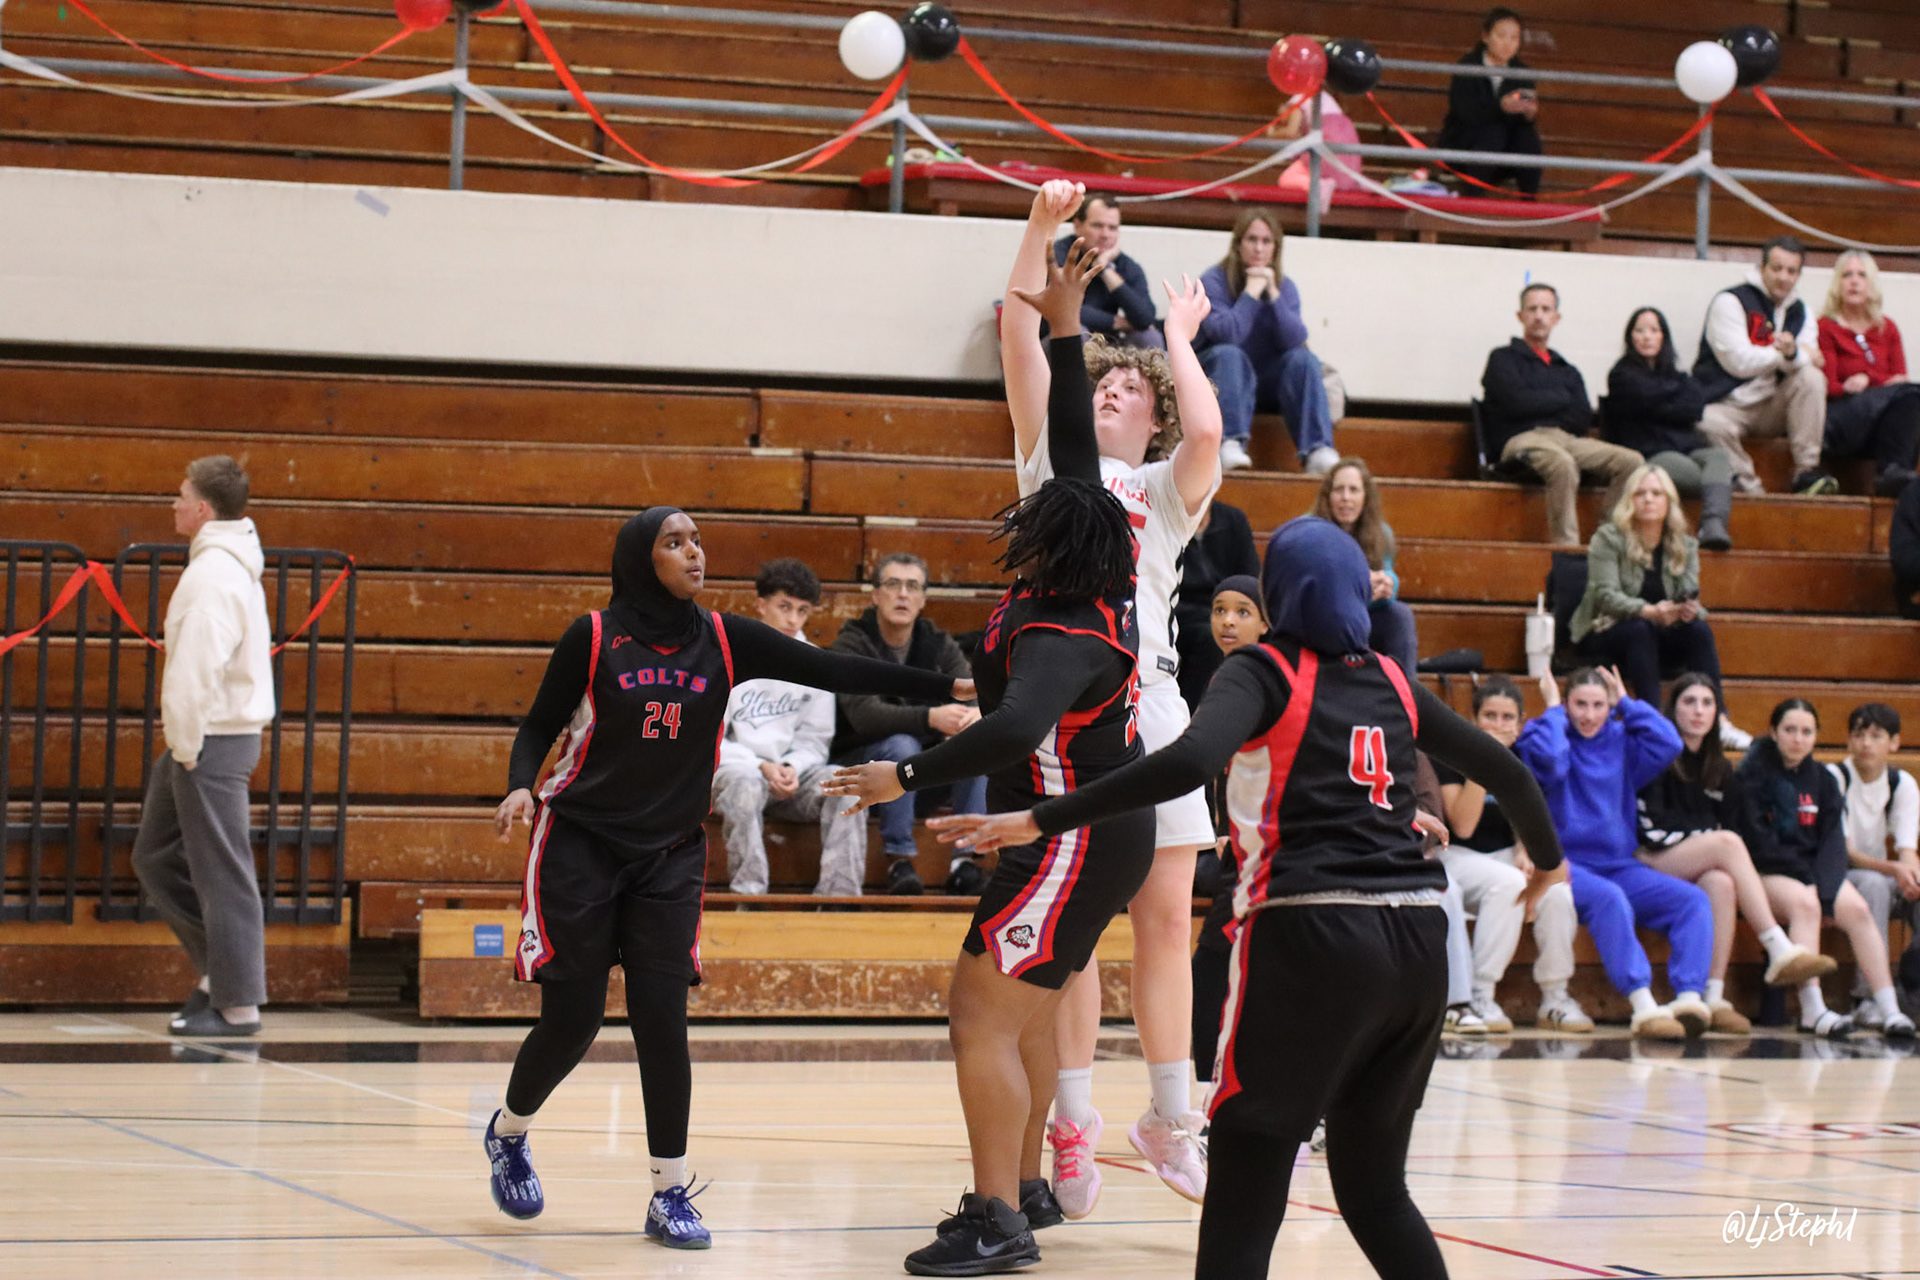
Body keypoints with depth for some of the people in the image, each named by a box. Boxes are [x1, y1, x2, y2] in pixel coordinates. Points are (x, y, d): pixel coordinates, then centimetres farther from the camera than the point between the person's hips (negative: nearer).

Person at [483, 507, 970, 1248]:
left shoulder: (723, 641, 0)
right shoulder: (594, 637, -8)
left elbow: (831, 671, -4)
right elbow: (539, 725, 1)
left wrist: (950, 688, -11)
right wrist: (520, 787, -20)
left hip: (669, 854, 3)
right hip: (579, 845, -3)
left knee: (661, 1021, -6)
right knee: (573, 1019, -3)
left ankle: (670, 1194, 3)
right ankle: (507, 1133, 27)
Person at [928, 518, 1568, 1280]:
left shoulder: (1265, 672, 1)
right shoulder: (1390, 683, 17)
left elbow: (1187, 762, -17)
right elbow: (1503, 770, 24)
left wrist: (1040, 820, -17)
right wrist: (1548, 857, 44)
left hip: (1310, 937, -6)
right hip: (1415, 940, 6)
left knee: (1241, 1211, -4)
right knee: (1374, 1189, 19)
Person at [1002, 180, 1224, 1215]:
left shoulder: (1167, 489, 15)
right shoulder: (1053, 464, 16)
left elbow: (1205, 431, -8)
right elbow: (1019, 339, 8)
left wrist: (1178, 336, 7)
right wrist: (1040, 226, 2)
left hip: (1149, 702, 1)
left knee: (1166, 918, 1)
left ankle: (1171, 1121, 9)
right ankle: (1073, 1126, 1)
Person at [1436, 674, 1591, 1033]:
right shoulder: (1451, 757, -8)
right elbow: (1463, 826, -17)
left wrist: (1525, 853, -12)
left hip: (1504, 855, 5)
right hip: (1457, 858, -5)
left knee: (1557, 893, -26)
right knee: (1508, 883, -36)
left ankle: (1555, 999, -13)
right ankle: (1481, 998, -32)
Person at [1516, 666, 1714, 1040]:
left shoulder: (1620, 741, 16)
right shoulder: (1544, 733, 2)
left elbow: (1667, 745, -1)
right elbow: (1547, 758, -22)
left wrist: (1627, 704, 6)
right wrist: (1555, 712, -4)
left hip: (1621, 866, 6)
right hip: (1569, 865, -6)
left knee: (1693, 900, -16)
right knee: (1608, 898, -37)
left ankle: (1689, 998, -32)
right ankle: (1643, 1005, -44)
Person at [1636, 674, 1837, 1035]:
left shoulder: (1720, 769, 21)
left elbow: (1731, 825, 16)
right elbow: (1651, 826, -6)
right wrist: (1710, 839, -9)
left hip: (1703, 866, 4)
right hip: (1651, 861, -4)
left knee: (1721, 884, -33)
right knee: (1728, 843, -31)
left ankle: (1714, 997, -41)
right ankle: (1781, 952, -39)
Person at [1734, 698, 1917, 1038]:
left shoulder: (1821, 779, 14)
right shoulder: (1753, 773, -2)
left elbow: (1833, 838, 6)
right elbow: (1754, 838, -10)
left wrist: (1824, 882, -13)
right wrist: (1805, 877, -15)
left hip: (1812, 868, 5)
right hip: (1765, 872, -5)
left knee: (1856, 908, -23)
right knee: (1804, 904, -35)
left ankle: (1890, 1011, -29)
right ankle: (1812, 1012, -43)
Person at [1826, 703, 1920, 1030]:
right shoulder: (1834, 778, -9)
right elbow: (1843, 852, -15)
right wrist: (1892, 869, -32)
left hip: (1885, 880, 4)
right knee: (1874, 884, -37)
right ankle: (1870, 997, -37)